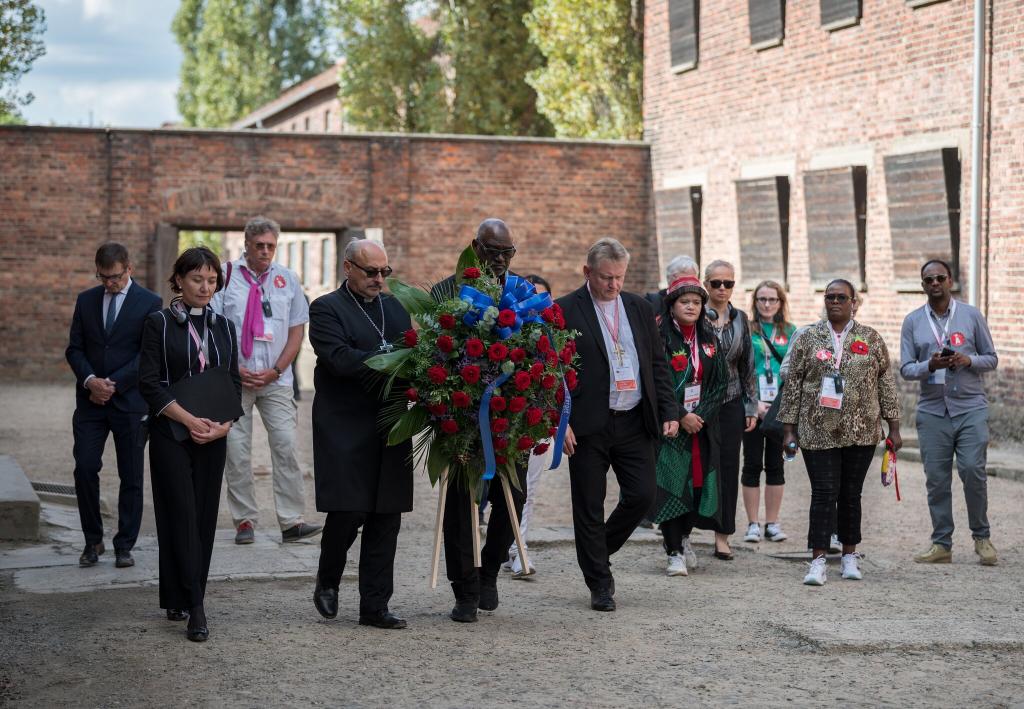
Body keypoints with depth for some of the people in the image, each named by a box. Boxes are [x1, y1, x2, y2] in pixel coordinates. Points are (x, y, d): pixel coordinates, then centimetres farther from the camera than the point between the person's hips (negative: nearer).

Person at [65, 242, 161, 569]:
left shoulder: (149, 303, -2)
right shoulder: (86, 300, 9)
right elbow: (74, 348, 8)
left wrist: (113, 383, -14)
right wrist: (90, 380, -11)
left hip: (130, 401, -2)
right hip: (90, 401, 3)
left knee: (131, 477, 3)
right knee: (85, 469, -5)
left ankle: (125, 546, 12)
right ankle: (93, 540, 10)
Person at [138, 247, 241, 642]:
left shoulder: (224, 328, 11)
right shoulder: (159, 324, -1)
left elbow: (234, 383, 10)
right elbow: (149, 382, -7)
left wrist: (225, 424, -7)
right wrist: (188, 419, -15)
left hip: (213, 436, 4)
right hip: (171, 434, -4)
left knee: (204, 516, 4)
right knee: (182, 516, -9)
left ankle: (178, 598, 15)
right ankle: (194, 608, -12)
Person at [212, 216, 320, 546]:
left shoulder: (287, 279, 8)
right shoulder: (225, 276, 1)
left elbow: (297, 330, 8)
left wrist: (276, 371, -3)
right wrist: (235, 369, -8)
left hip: (276, 380, 1)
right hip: (234, 380, -1)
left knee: (286, 446, -7)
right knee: (236, 451, 1)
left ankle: (291, 522, -5)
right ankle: (244, 521, 9)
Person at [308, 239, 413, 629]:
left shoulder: (395, 308, 16)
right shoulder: (326, 309, -4)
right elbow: (340, 360, -18)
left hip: (389, 429, 6)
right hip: (346, 431, -5)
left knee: (386, 519, 4)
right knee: (347, 512, -7)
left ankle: (374, 606, 11)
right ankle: (327, 582, 21)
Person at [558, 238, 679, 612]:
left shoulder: (640, 308, 11)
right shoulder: (565, 311, -4)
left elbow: (658, 364, 14)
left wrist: (669, 411, 6)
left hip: (635, 422, 4)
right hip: (588, 426, -4)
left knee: (642, 495, 1)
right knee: (589, 507, 2)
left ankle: (599, 551, 26)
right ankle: (599, 584, 14)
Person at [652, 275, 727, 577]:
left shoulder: (708, 339, 9)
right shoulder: (661, 337, -7)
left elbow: (721, 382, 7)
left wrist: (700, 414, -6)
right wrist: (679, 417, -16)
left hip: (702, 424, 5)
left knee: (698, 482, 6)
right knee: (671, 484, -6)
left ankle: (683, 537, 28)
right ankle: (674, 552, 0)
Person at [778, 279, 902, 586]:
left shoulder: (871, 339, 6)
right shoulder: (809, 339, 4)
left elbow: (886, 384, 8)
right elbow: (793, 384, 4)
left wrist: (893, 428, 5)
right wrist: (789, 430, 1)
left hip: (860, 432, 1)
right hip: (818, 432, -1)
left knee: (851, 493, 7)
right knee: (824, 492, -7)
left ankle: (850, 555, 18)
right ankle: (818, 561, -7)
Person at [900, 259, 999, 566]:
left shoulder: (971, 315, 5)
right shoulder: (913, 321, 7)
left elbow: (991, 358, 7)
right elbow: (905, 368, 4)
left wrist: (968, 360, -13)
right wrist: (930, 366, -16)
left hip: (970, 407, -1)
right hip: (932, 411, 2)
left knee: (973, 471, -9)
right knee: (936, 478, 2)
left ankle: (982, 537, 9)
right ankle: (941, 543, 11)